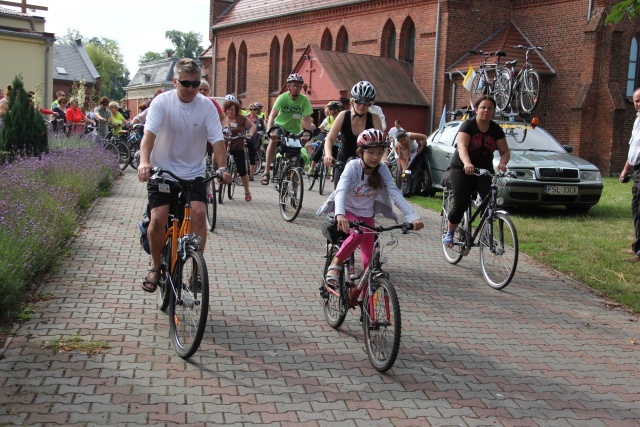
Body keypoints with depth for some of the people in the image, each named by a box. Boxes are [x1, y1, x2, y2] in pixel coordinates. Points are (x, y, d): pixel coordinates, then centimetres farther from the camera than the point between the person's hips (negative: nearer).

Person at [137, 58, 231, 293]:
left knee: (198, 213, -19)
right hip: (163, 171, -1)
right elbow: (149, 133, -24)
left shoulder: (206, 106, -7)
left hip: (194, 173, 1)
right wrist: (144, 161, -42)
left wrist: (223, 168, -28)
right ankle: (155, 266, 11)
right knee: (158, 219, -14)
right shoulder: (162, 102, -13)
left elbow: (217, 139, -13)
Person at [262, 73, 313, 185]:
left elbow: (307, 119, -20)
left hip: (295, 131, 2)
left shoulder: (304, 100, -16)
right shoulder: (282, 97, -19)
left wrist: (306, 134, -36)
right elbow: (272, 115, -28)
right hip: (280, 125, -2)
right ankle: (266, 172, -28)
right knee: (273, 141, -31)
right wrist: (270, 130, -44)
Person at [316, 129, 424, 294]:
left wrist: (413, 216, -35)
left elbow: (395, 194, -21)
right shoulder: (353, 166, -21)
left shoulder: (382, 169, -12)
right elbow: (341, 191, -34)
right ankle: (336, 263, -16)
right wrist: (340, 214, -54)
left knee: (369, 260, -5)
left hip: (366, 215, 4)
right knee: (358, 233, -36)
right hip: (347, 212, -3)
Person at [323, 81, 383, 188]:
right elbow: (329, 140, -11)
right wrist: (328, 155, -31)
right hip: (343, 163, 1)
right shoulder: (343, 116, -11)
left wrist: (383, 160, -39)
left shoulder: (374, 119, -12)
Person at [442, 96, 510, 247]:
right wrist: (467, 163, -49)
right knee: (460, 205, -13)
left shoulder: (496, 130, -1)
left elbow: (505, 151, -5)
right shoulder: (468, 125, -13)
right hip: (462, 169, -3)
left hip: (485, 170, 3)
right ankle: (449, 234, 8)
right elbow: (461, 146, -29)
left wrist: (502, 164, -29)